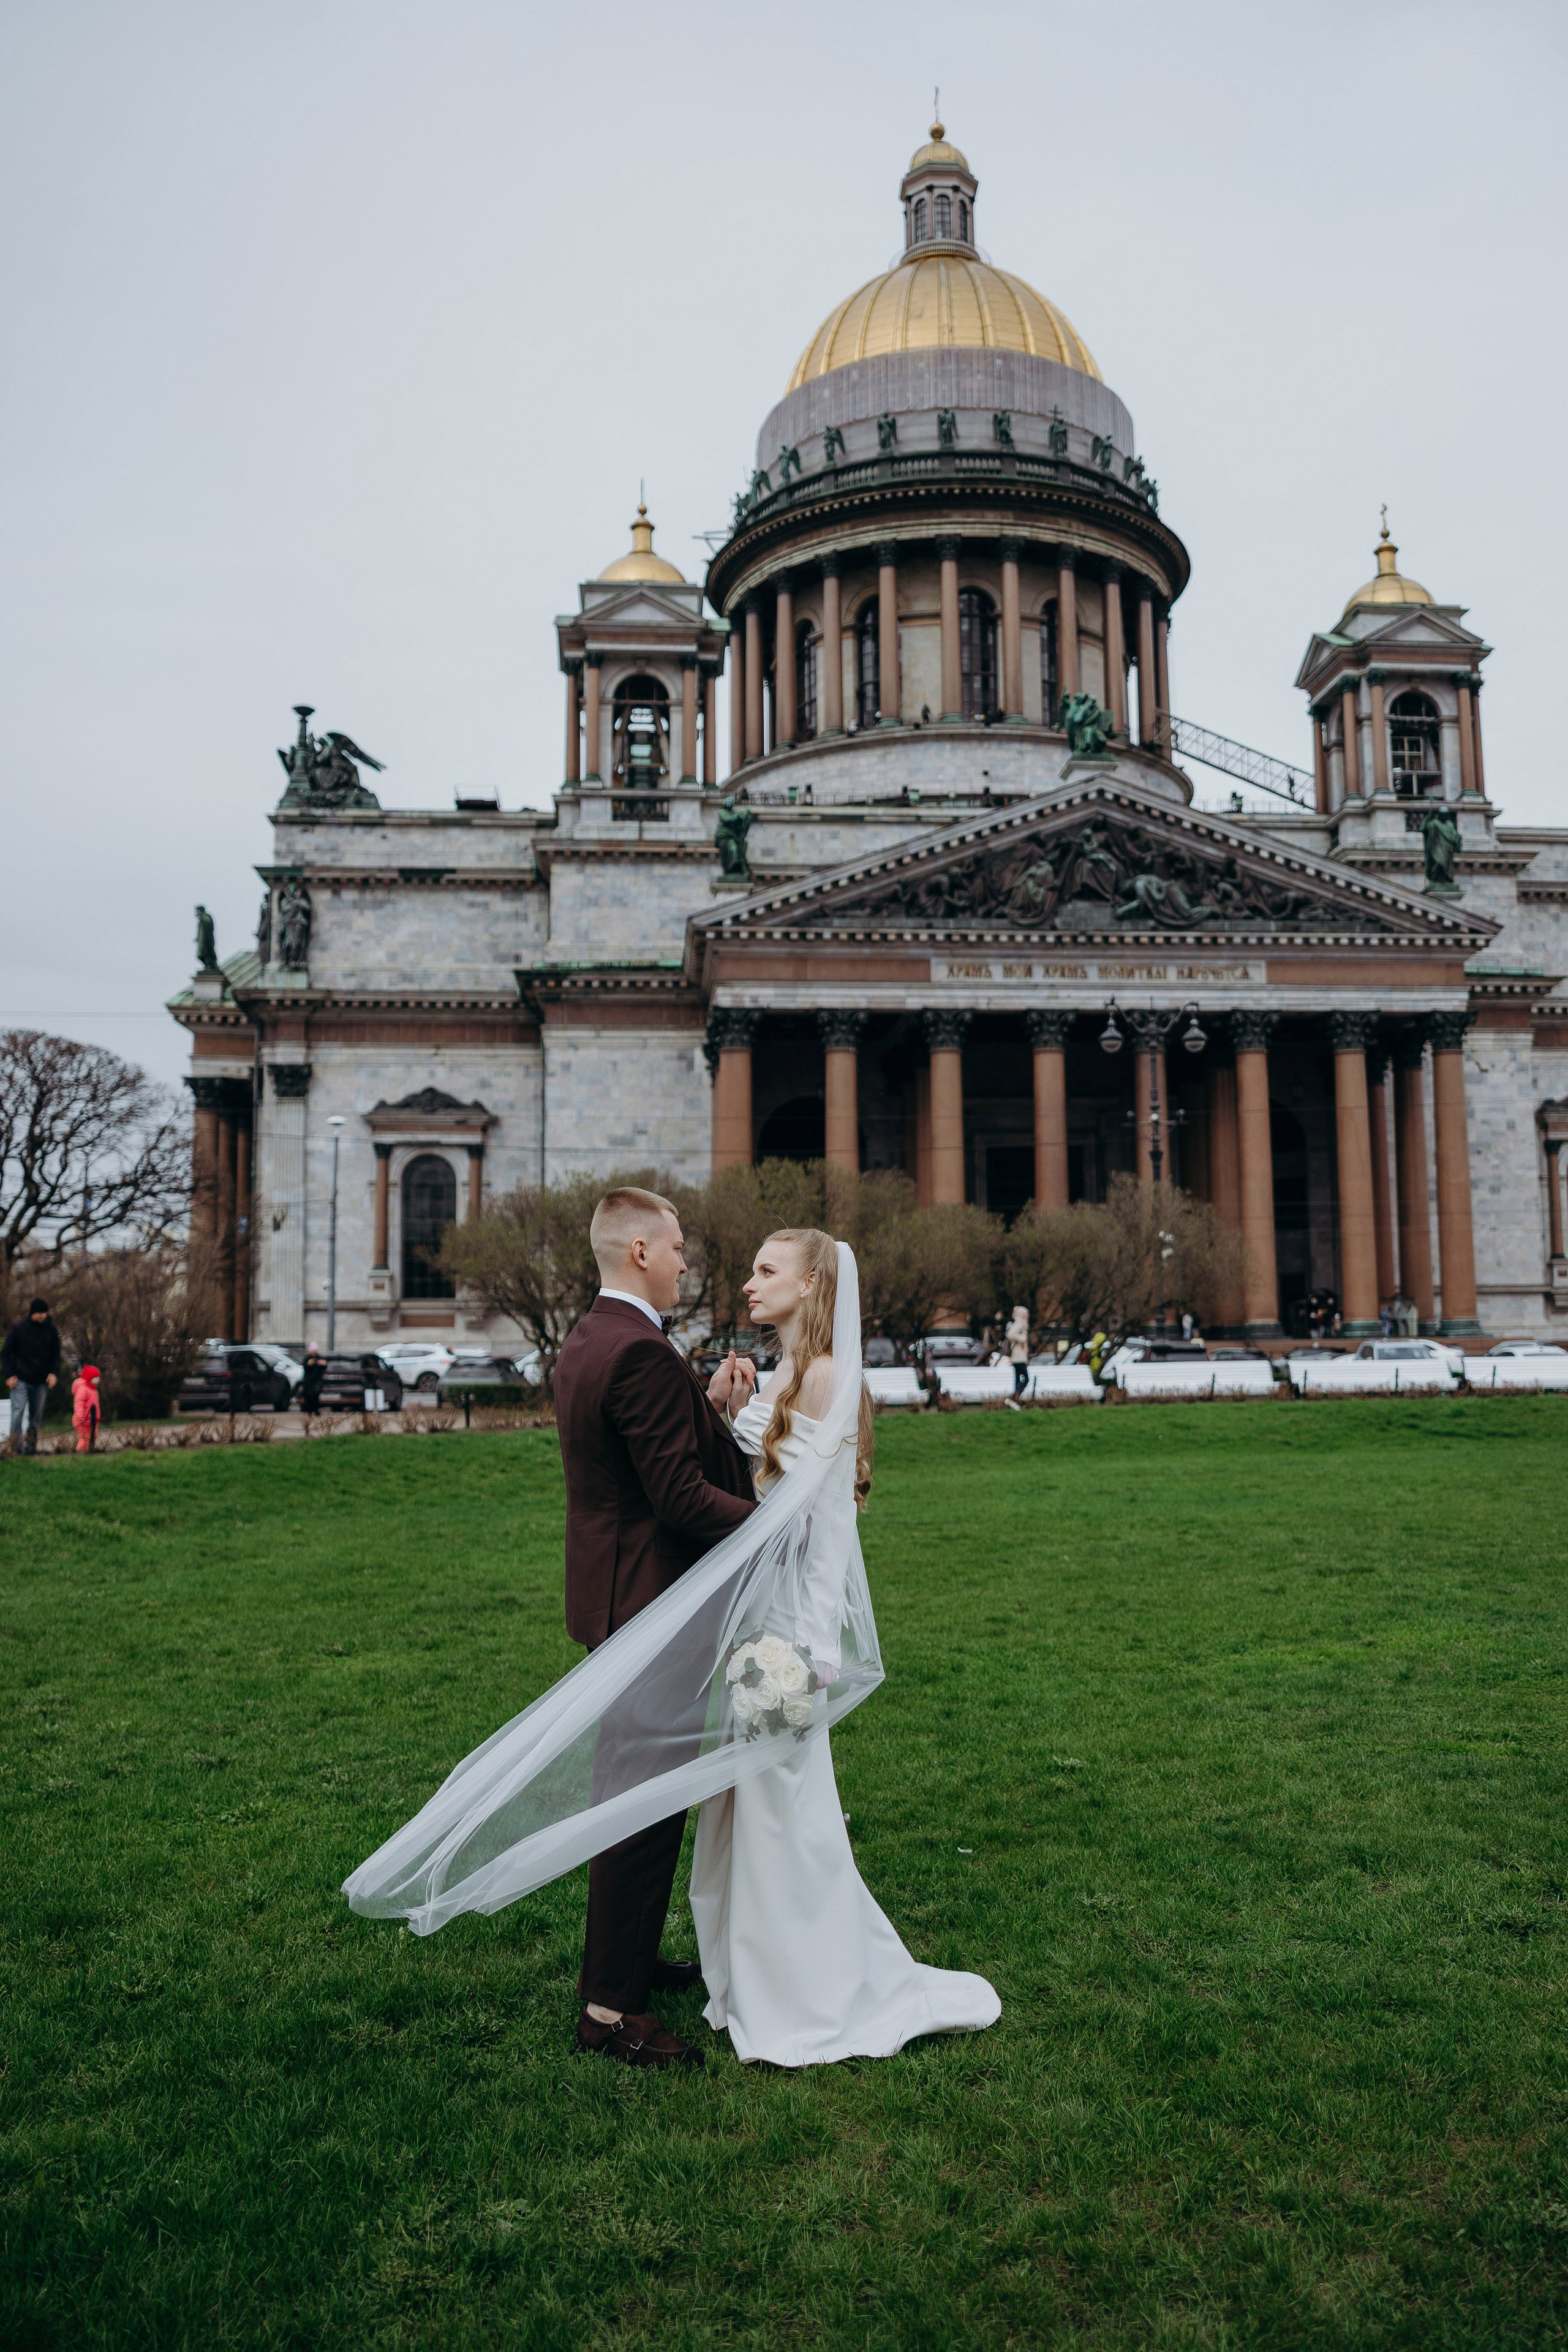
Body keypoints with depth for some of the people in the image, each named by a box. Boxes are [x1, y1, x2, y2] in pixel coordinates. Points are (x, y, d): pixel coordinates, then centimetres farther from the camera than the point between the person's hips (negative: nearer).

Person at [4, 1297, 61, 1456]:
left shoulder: (51, 1330, 7)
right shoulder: (19, 1328, -3)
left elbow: (55, 1355, 16)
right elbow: (6, 1352, 1)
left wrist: (54, 1373, 1)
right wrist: (9, 1375, -7)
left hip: (41, 1381, 4)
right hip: (20, 1380, -4)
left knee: (36, 1414, 6)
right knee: (19, 1410, -13)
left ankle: (32, 1445, 14)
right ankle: (16, 1444, -11)